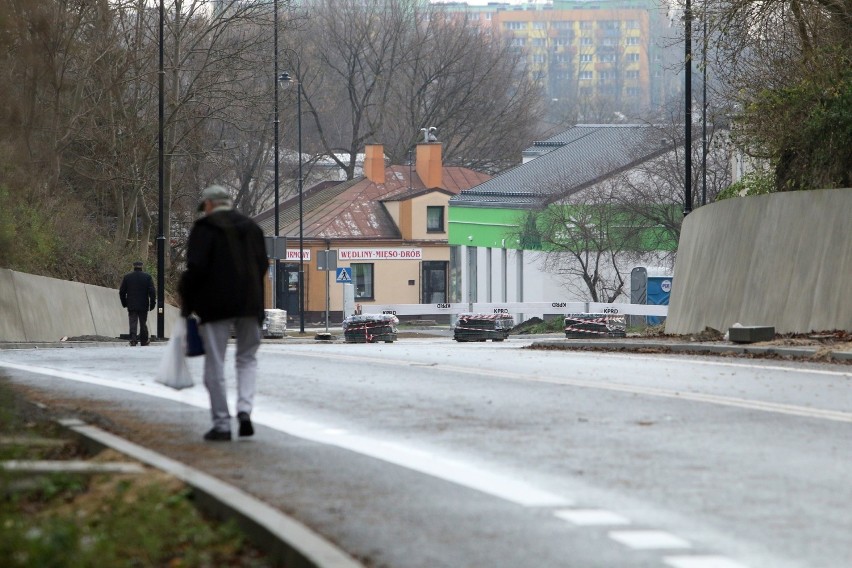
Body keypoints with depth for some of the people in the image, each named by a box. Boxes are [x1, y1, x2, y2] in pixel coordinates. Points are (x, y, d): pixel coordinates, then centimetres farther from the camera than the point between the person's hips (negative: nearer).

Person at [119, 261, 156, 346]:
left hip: (131, 306, 0)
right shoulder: (147, 277, -3)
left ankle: (133, 340, -18)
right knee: (143, 323, 11)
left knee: (133, 324, -2)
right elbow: (152, 291, -6)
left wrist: (124, 303, 15)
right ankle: (144, 341, 18)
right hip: (143, 306, 0)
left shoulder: (127, 277, 1)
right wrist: (152, 303, 1)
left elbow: (122, 292, 5)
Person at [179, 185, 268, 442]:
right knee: (247, 358, 16)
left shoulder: (205, 227, -6)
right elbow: (262, 265, 12)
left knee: (215, 365, 2)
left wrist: (186, 302, -2)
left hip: (216, 304, -5)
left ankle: (221, 424, 2)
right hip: (249, 304, 5)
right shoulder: (251, 227, 12)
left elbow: (196, 268, -13)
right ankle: (245, 409, -4)